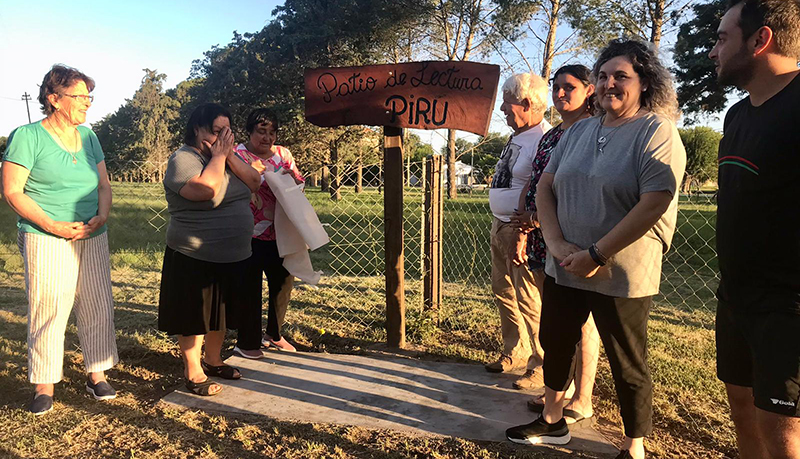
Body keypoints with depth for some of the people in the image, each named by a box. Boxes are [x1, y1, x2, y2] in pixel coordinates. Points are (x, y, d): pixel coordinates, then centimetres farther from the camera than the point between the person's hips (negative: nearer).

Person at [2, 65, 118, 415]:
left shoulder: (88, 137, 11)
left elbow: (104, 185, 13)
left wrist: (101, 216, -5)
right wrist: (52, 225, -17)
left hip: (92, 238, 5)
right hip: (47, 241, -5)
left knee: (98, 307, 6)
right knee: (48, 311, -1)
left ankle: (96, 375, 19)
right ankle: (44, 386, 13)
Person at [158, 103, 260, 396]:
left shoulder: (227, 158, 11)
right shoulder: (183, 159, -13)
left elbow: (254, 183, -2)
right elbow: (204, 190, -31)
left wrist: (229, 154, -10)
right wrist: (218, 156, -19)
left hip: (232, 256, 8)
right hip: (196, 259, -8)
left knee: (220, 312, 19)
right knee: (193, 316, 5)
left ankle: (213, 360, 36)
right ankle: (193, 373, 18)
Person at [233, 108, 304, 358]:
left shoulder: (283, 153, 10)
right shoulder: (239, 155, -6)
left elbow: (299, 182, 13)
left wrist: (291, 177, -8)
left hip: (280, 233, 6)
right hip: (251, 234, -6)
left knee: (283, 283, 15)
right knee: (250, 288, 3)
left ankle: (274, 335, 35)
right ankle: (247, 342, 20)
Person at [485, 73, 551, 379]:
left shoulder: (545, 139, -17)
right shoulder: (517, 136, 13)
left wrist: (523, 233, -27)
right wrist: (500, 225, 18)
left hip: (523, 230, -10)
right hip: (500, 225, 10)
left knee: (530, 301, -2)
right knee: (504, 293, 17)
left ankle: (542, 366, 15)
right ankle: (514, 353, 33)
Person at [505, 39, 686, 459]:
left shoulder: (657, 132, -9)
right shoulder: (578, 131, 10)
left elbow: (654, 204, -20)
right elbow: (545, 186, 6)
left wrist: (596, 256, -20)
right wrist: (556, 243, -10)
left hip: (621, 277, -6)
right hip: (563, 268, 6)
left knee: (627, 366, 9)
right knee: (555, 343, 18)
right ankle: (552, 421, 40)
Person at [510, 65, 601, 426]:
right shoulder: (550, 136, 16)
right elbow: (531, 186, 15)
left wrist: (538, 217, -15)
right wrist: (522, 232, 10)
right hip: (544, 241, 7)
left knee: (581, 321, 3)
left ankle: (582, 402, 16)